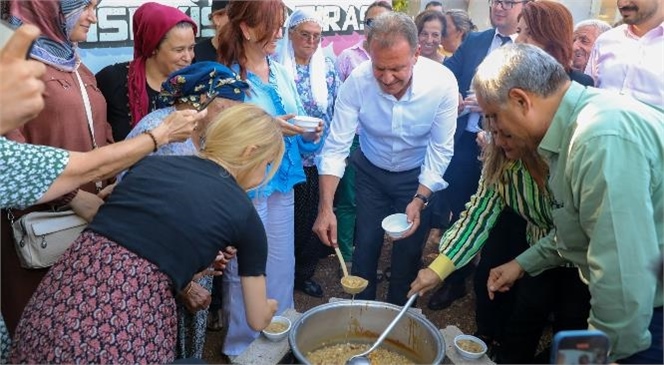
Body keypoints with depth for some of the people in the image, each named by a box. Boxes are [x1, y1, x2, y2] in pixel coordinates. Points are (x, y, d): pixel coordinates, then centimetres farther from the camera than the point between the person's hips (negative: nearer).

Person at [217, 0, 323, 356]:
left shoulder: (282, 73, 7)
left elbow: (296, 125, 14)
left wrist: (310, 134, -7)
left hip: (283, 184, 6)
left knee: (282, 266, 16)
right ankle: (242, 345, 28)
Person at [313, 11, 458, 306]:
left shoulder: (442, 82, -27)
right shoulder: (356, 82, -26)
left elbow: (441, 149, -18)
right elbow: (335, 147, -24)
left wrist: (419, 200, -24)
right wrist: (325, 208, -32)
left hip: (417, 176, 0)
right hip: (370, 172, 1)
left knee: (408, 250, 8)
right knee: (365, 245, 7)